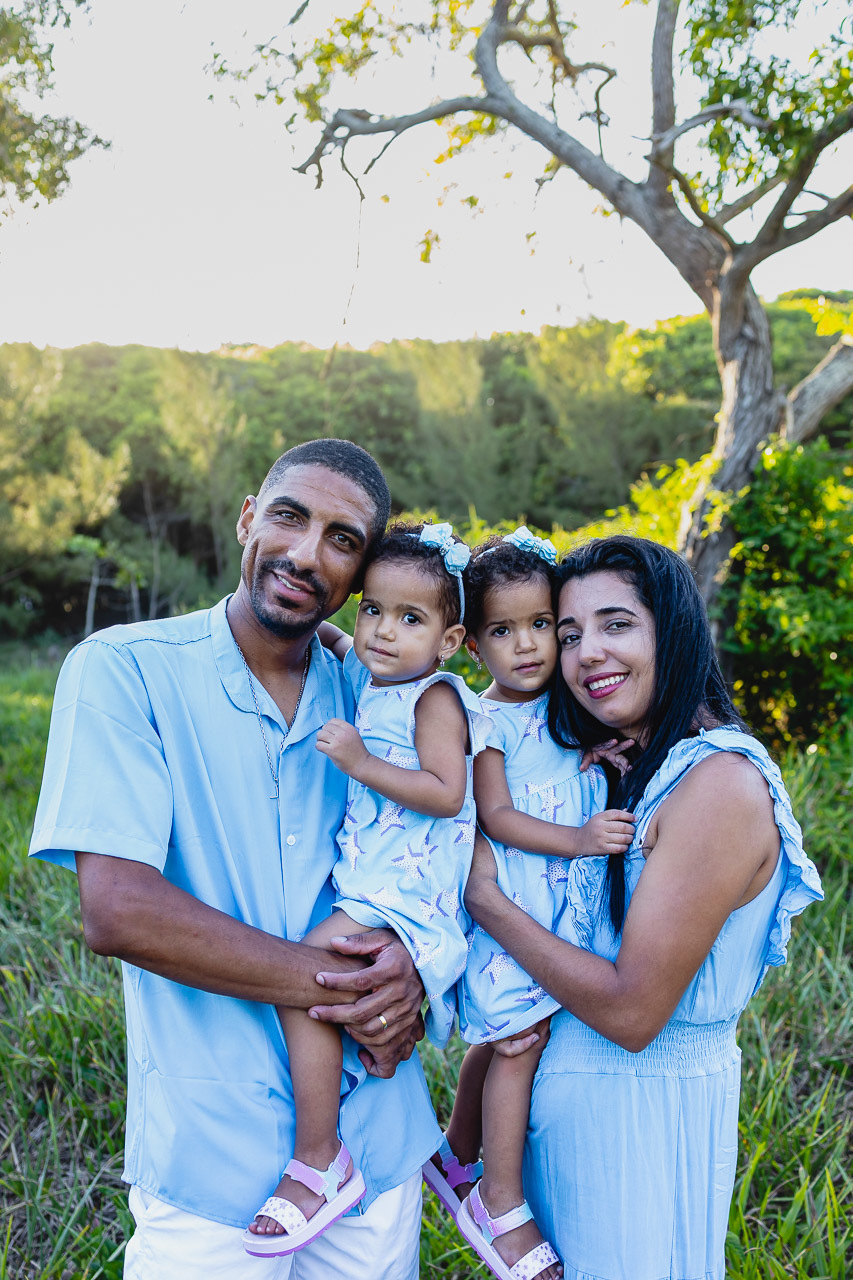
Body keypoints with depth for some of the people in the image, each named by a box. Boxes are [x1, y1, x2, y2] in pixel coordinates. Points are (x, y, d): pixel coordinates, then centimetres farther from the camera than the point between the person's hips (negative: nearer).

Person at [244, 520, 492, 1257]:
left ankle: (318, 1163, -10)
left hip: (407, 898, -10)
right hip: (369, 886, 10)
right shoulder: (367, 675, 13)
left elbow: (445, 792, -22)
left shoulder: (434, 697, -11)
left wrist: (360, 761, -21)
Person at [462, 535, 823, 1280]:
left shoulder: (721, 785, -24)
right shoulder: (628, 767, 5)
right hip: (569, 1085, 8)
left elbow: (632, 1011, -25)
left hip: (643, 1113, -7)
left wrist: (485, 900, -19)